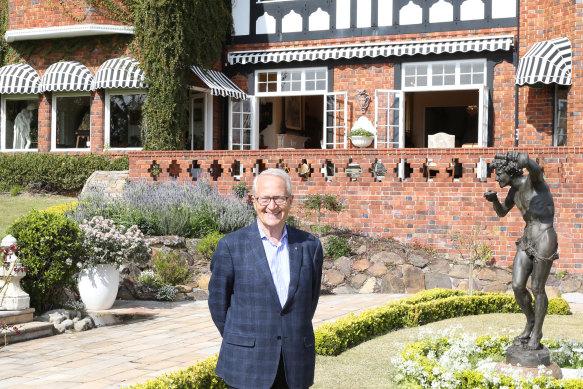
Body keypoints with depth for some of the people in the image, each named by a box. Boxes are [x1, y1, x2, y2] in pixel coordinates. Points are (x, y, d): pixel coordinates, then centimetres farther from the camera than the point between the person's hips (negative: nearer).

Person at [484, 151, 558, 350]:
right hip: (527, 240, 8)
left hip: (544, 241, -8)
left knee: (537, 289, 4)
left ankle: (537, 332, 24)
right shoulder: (515, 190, 10)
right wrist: (494, 199, 0)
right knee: (517, 286, 6)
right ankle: (531, 323, 30)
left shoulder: (534, 180, -15)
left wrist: (523, 159, -64)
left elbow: (535, 168, -41)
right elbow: (501, 212, 22)